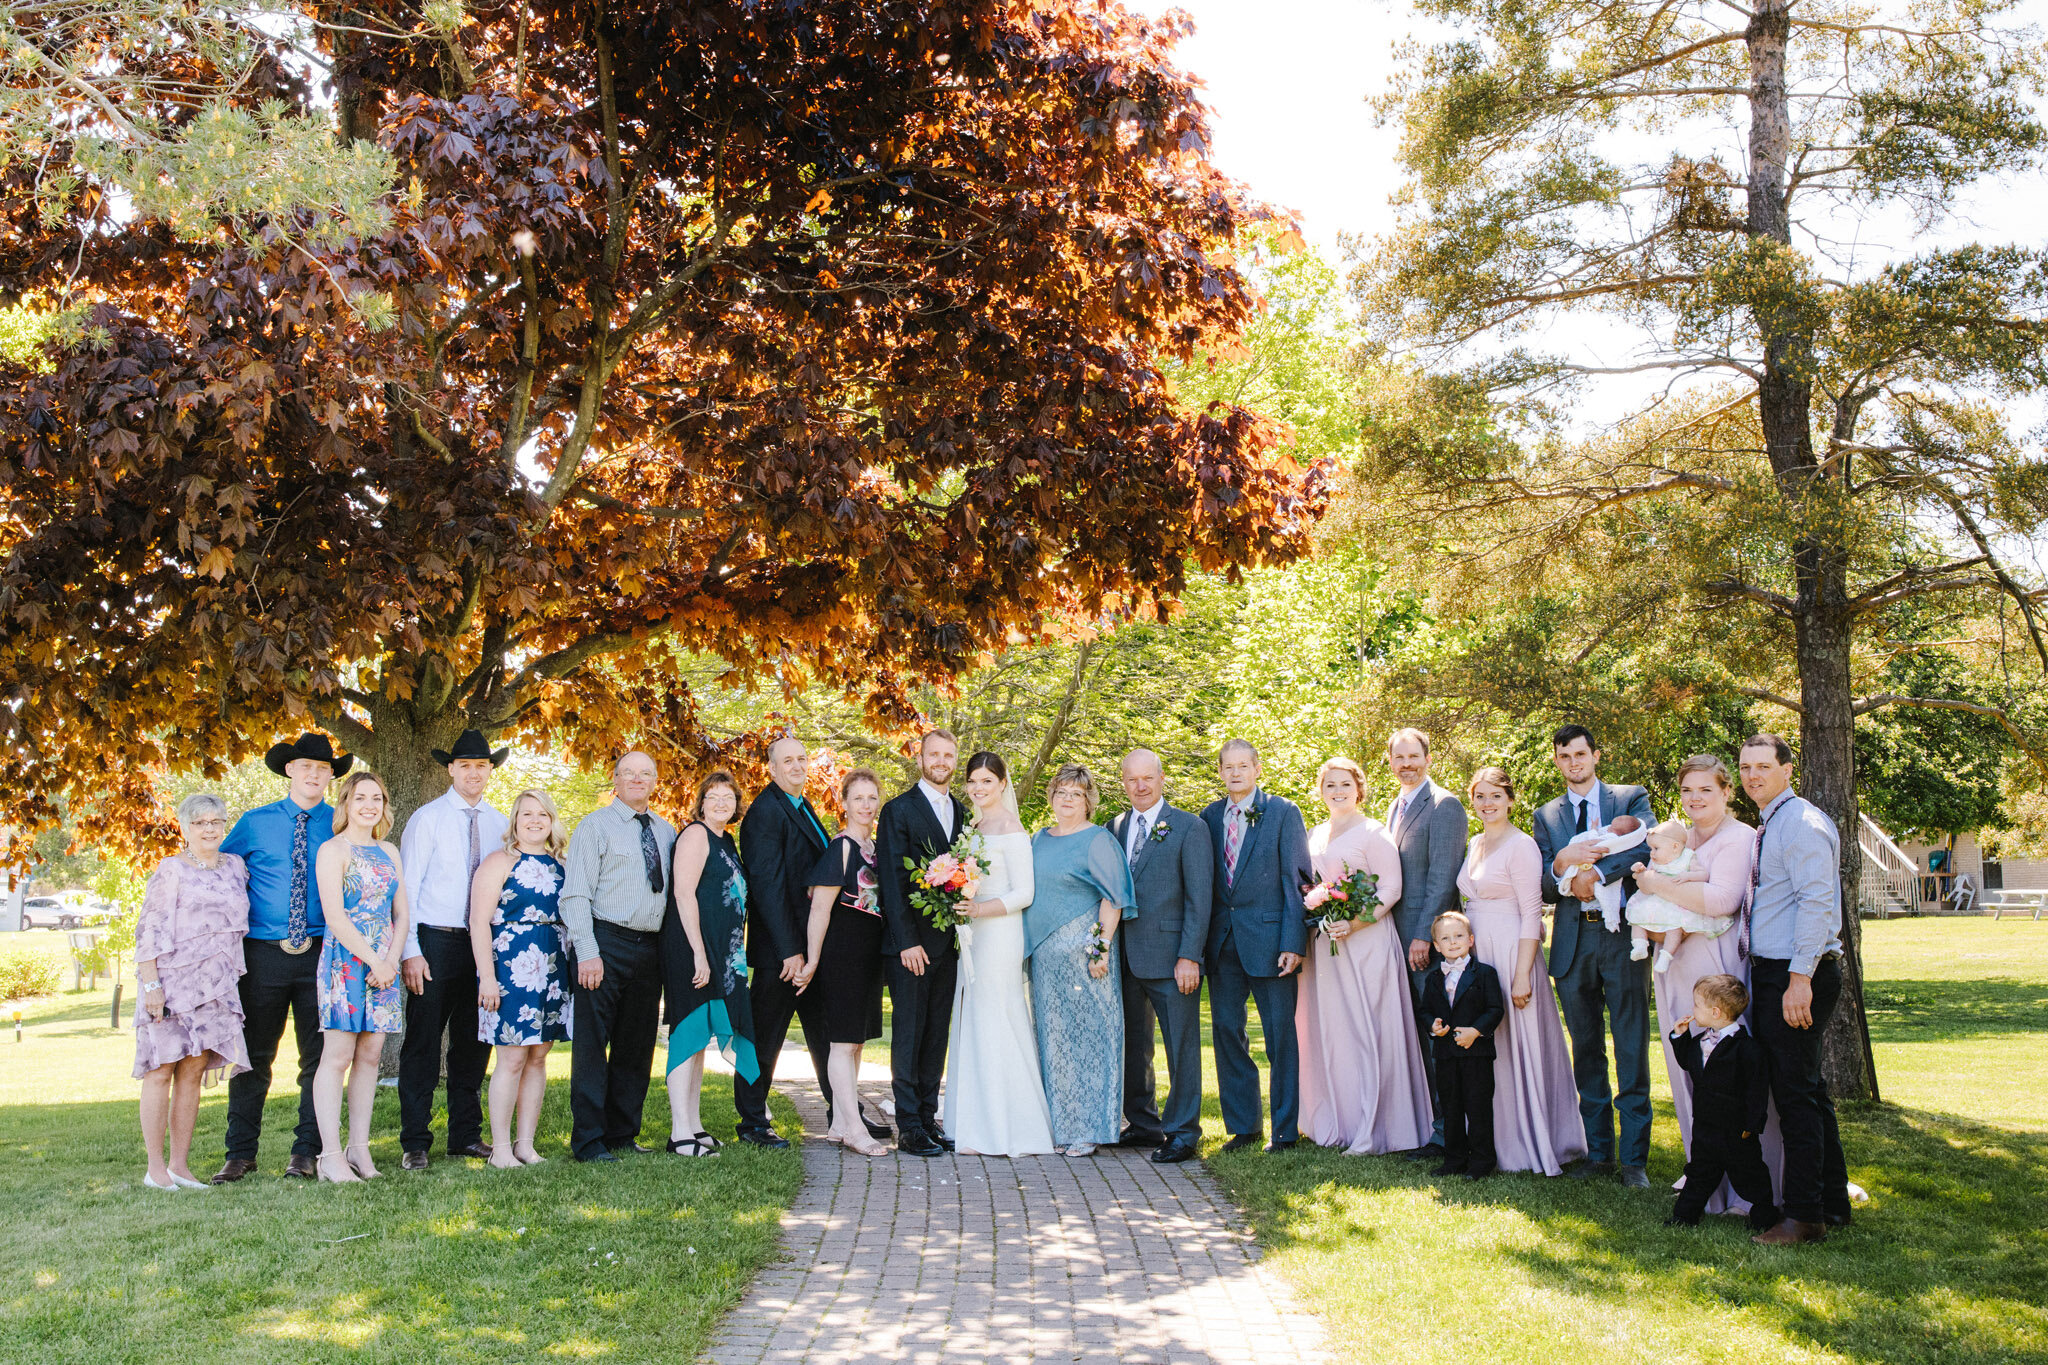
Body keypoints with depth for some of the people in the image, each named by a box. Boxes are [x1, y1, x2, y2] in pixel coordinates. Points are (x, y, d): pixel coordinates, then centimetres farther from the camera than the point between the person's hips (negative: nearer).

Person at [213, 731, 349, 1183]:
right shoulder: (255, 823, 6)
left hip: (321, 954, 0)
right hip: (263, 954, 0)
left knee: (319, 1057, 3)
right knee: (253, 1056, 5)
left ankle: (306, 1152, 11)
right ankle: (240, 1154, 12)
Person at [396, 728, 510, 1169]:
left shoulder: (498, 824, 9)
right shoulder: (427, 819, -2)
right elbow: (406, 887, -5)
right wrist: (410, 951, -12)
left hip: (484, 944, 4)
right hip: (435, 940, -4)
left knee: (474, 1044, 10)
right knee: (422, 1045, -1)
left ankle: (466, 1135, 21)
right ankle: (415, 1144, 5)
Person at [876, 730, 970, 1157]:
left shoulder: (961, 812, 13)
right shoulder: (899, 810, -4)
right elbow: (892, 880, -9)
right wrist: (906, 941, -16)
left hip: (948, 942, 6)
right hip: (910, 942, -6)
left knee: (937, 1035, 9)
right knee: (908, 1034, -1)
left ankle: (929, 1120, 16)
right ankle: (909, 1128, 3)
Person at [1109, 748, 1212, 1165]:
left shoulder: (1189, 827, -3)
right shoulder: (1115, 828, 12)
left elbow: (1199, 898, -7)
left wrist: (1189, 957, -13)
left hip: (1172, 958, -5)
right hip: (1126, 959, 5)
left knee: (1181, 1045, 1)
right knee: (1133, 1045, 12)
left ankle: (1182, 1133, 10)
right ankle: (1142, 1124, 25)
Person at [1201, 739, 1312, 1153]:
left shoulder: (1283, 812, -2)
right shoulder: (1209, 817, 10)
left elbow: (1297, 879, -5)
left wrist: (1293, 943, -12)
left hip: (1268, 938, -4)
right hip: (1222, 941, 4)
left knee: (1280, 1036, 2)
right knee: (1227, 1032, 8)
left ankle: (1286, 1129, 12)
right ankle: (1242, 1126, 20)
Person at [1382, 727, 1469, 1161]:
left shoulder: (1444, 806, -9)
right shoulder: (1395, 807, 18)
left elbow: (1442, 876, -15)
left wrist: (1424, 936, -18)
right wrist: (1393, 932, 12)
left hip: (1431, 938, -8)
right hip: (1399, 937, 8)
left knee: (1437, 1035, -5)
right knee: (1415, 1032, 10)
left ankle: (1444, 1133, 0)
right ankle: (1420, 1120, 17)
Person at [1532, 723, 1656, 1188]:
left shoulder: (1631, 799, 8)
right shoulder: (1547, 817, 15)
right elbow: (1544, 888, 8)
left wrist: (1595, 872, -18)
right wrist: (1562, 867, -13)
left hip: (1622, 935, -3)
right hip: (1573, 941, 3)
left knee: (1631, 1049, -4)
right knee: (1587, 1052, 8)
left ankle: (1633, 1157, 3)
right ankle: (1598, 1152, 16)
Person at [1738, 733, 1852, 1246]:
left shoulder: (1801, 822, -14)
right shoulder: (1768, 827, 17)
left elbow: (1817, 901, -22)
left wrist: (1800, 978, -25)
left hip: (1797, 976, -10)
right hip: (1771, 972, 10)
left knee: (1796, 1094, -6)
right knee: (1806, 1090, 16)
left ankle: (1804, 1217, -1)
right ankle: (1832, 1201, 25)